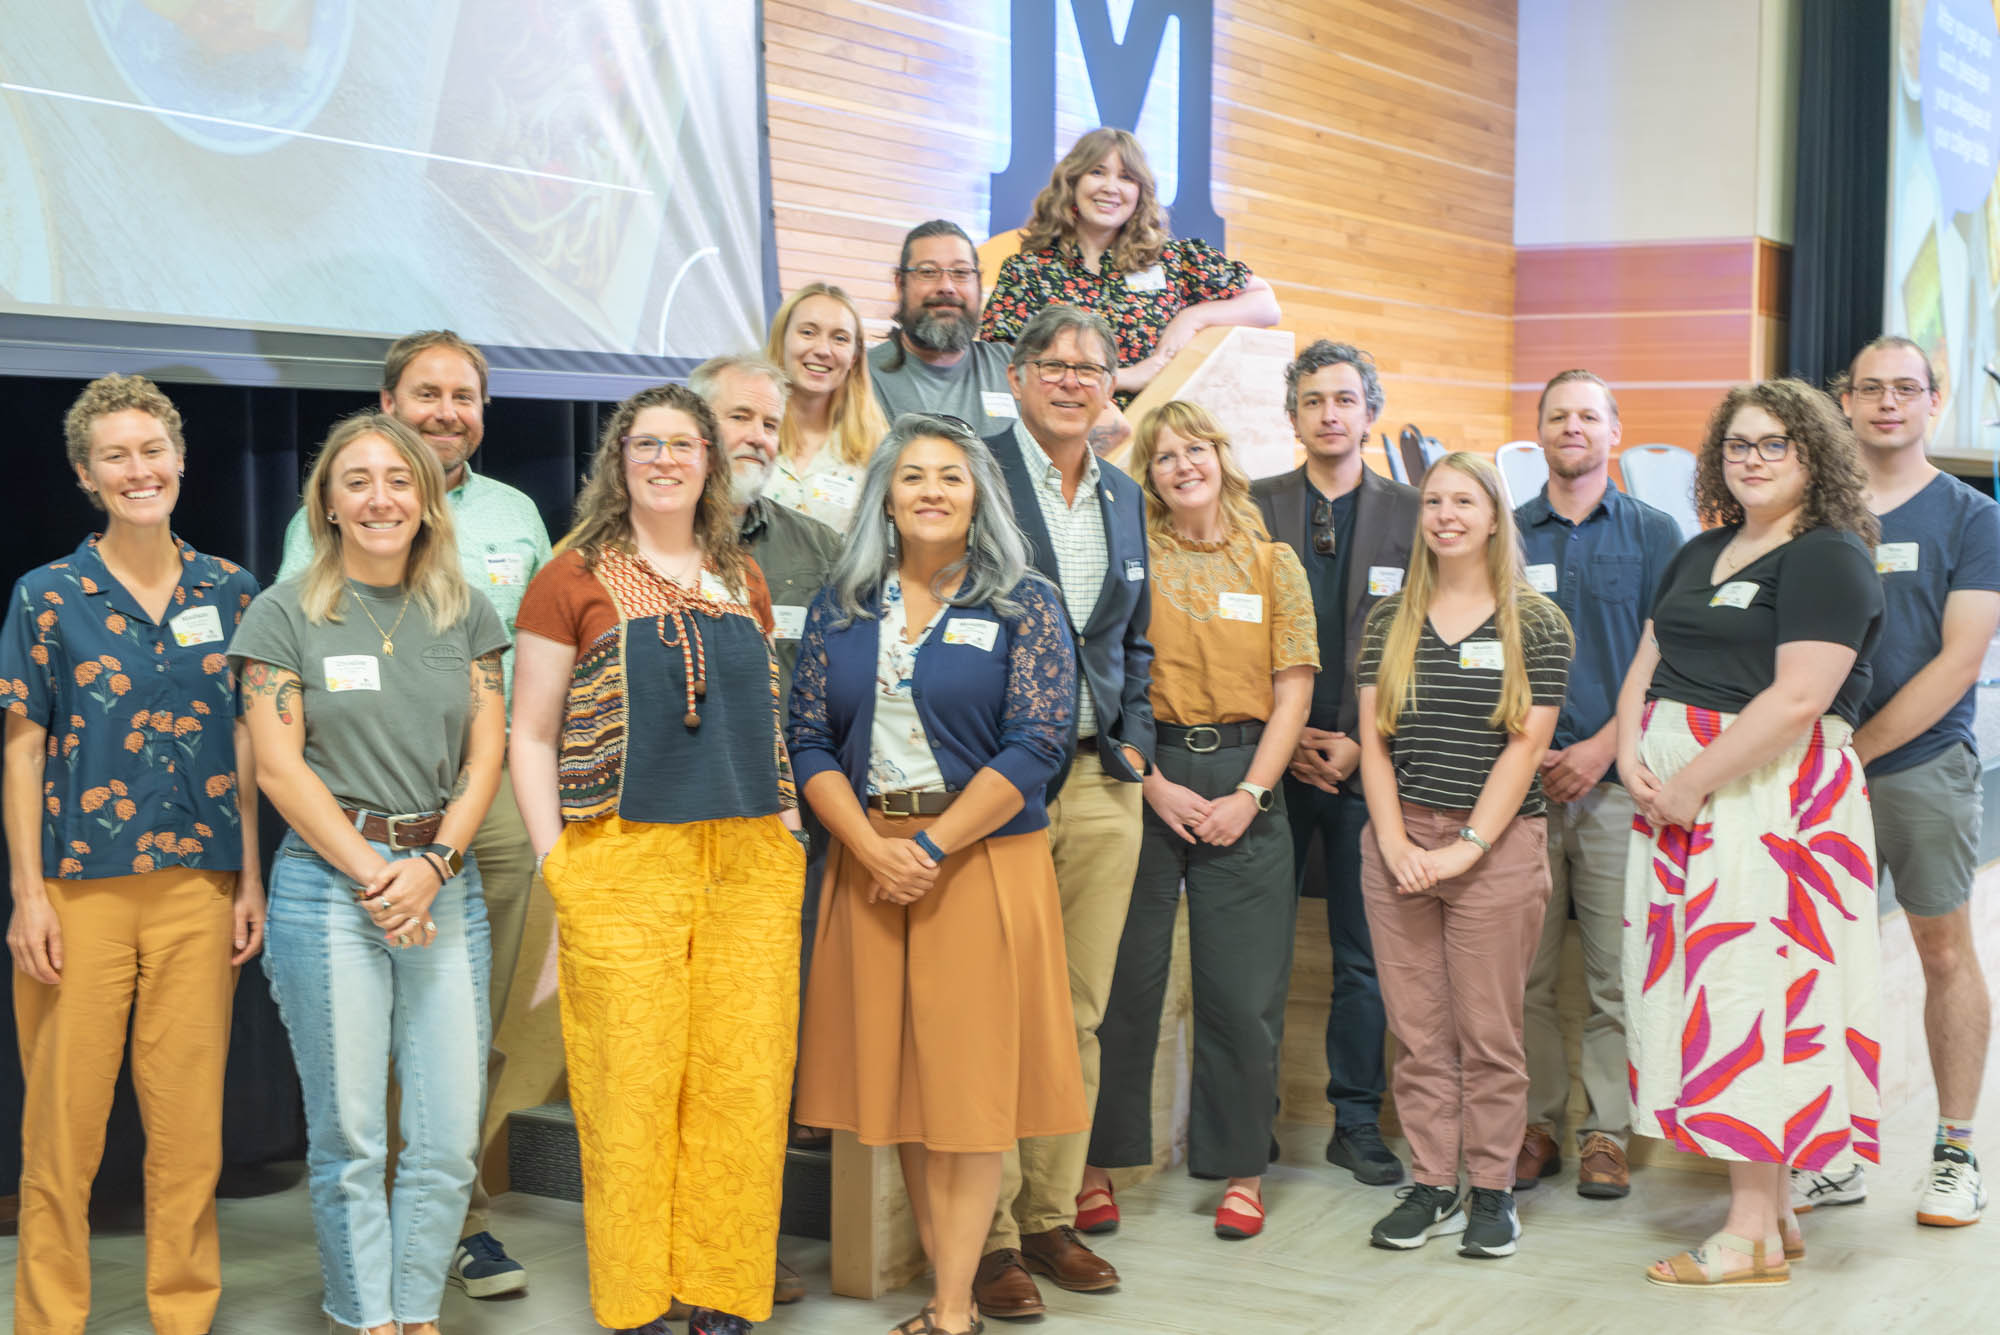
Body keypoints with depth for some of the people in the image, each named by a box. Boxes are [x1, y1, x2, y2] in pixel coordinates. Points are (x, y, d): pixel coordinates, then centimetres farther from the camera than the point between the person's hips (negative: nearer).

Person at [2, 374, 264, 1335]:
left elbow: (246, 744, 10)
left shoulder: (229, 593, 7)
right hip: (80, 886, -2)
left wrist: (252, 878, 5)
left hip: (200, 886, 2)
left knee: (190, 1114, 6)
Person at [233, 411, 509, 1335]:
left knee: (450, 1139, 2)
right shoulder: (286, 614, 2)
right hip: (329, 882, -3)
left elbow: (486, 755, 7)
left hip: (446, 884, 3)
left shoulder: (467, 614, 11)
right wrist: (371, 873, -10)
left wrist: (433, 865, -8)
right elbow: (279, 767, -3)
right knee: (349, 1139, 1)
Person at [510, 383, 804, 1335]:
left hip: (751, 865, 4)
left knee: (743, 1087, 4)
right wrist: (555, 860, -6)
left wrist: (787, 826, 13)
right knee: (632, 1088, -1)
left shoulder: (741, 580, 15)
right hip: (625, 864, -4)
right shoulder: (574, 579, 2)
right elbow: (530, 734, 1)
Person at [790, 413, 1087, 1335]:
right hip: (871, 865, 4)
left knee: (970, 1079, -1)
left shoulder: (1024, 606, -2)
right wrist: (872, 845, -11)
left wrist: (935, 846, -14)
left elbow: (1036, 744, -10)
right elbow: (809, 738, 4)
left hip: (984, 861, -3)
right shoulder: (841, 608, 8)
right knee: (899, 1075, 6)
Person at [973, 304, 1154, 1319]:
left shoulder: (1124, 498, 16)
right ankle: (990, 1236, 6)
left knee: (1078, 1014, 10)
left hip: (1102, 781, 6)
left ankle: (1052, 1216, 21)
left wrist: (1134, 742, 10)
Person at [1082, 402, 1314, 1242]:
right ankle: (1099, 1166, 12)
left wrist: (1249, 794, -7)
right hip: (1143, 778, -1)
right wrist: (1155, 786, -10)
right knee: (1124, 978, 1)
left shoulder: (1273, 563, 8)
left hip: (1245, 781, 1)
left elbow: (1293, 691, 4)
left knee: (1244, 988, 2)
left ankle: (1239, 1170, 15)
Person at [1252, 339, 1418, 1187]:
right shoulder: (1253, 508, 5)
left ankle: (1357, 1120, 15)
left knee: (1365, 952, 5)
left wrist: (1365, 743, -6)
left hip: (1366, 762, 0)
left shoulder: (1411, 515, 5)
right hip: (1272, 757, 0)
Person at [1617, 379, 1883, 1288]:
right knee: (1703, 991, 8)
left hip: (1769, 798, -8)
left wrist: (1690, 782, -17)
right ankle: (1775, 1209, 17)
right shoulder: (1700, 555, 18)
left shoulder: (1829, 559, -8)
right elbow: (1647, 665, 18)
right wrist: (1633, 756, -1)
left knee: (1749, 993, -7)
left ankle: (1753, 1234, -1)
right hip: (1675, 799, 8)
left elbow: (1797, 699, -18)